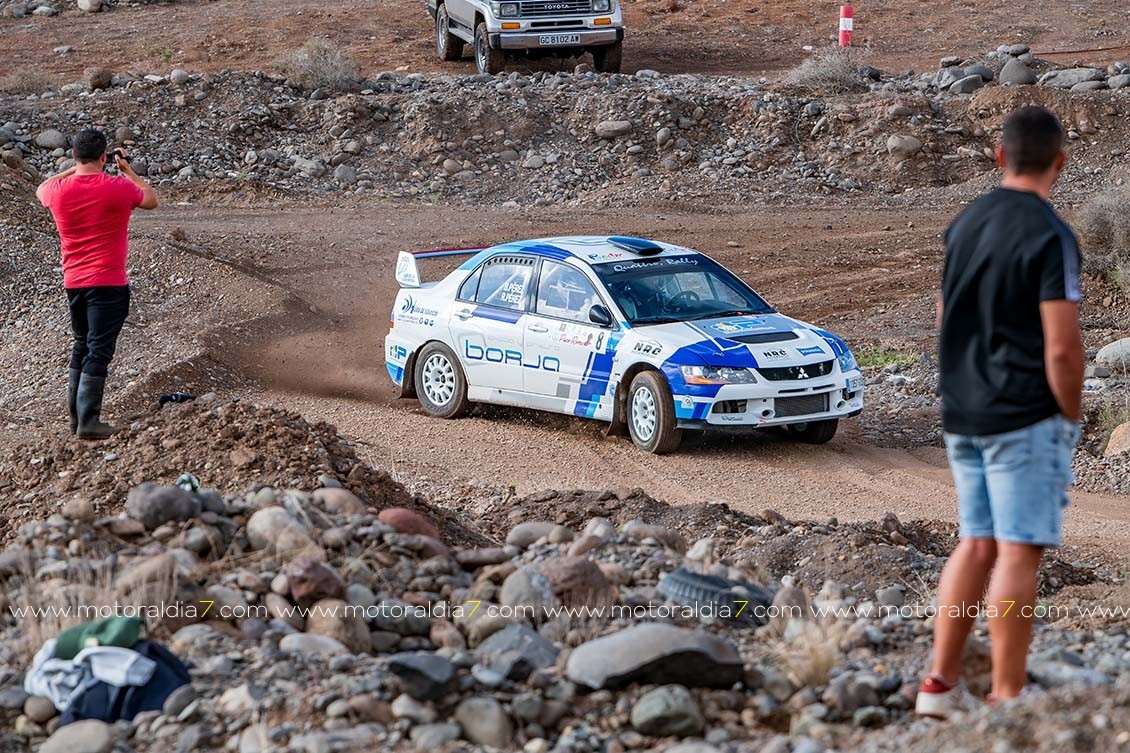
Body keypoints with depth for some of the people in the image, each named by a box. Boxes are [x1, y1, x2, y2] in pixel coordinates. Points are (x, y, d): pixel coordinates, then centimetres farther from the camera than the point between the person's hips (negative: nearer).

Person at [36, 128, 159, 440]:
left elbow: (41, 189, 23)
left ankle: (76, 414, 23)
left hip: (73, 282, 5)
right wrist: (128, 170, 15)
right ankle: (88, 421, -8)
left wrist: (75, 169, 24)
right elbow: (151, 200, 7)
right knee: (99, 350, -4)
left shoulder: (59, 190, -3)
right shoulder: (119, 188, -14)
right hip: (108, 283, -5)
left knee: (82, 345, 19)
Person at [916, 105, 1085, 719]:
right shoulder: (1050, 235, -14)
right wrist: (1071, 418, -4)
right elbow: (1061, 347, -17)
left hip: (963, 414, 7)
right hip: (1027, 417, -7)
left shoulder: (964, 224, 9)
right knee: (1018, 552, -3)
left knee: (975, 545, 14)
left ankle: (941, 683, 13)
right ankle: (1007, 699, -2)